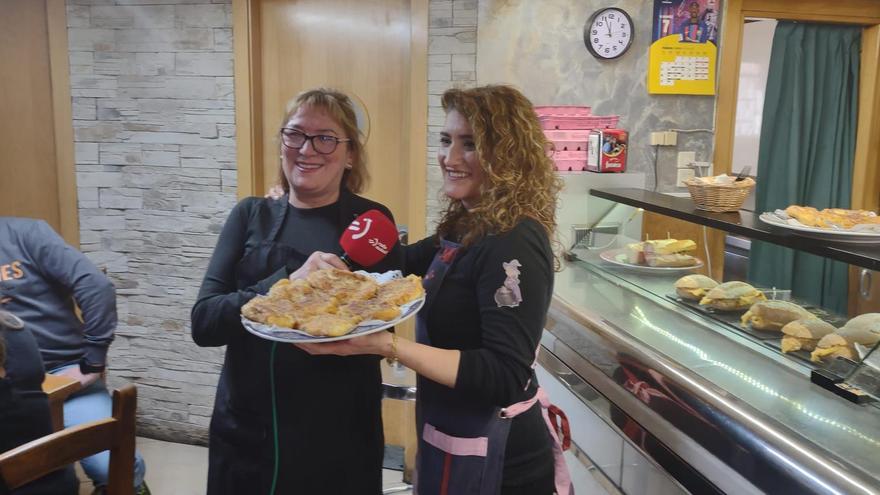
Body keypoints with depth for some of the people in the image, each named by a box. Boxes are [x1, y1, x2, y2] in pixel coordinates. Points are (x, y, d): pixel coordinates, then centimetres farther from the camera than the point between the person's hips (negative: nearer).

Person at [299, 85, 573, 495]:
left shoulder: (514, 245, -25)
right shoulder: (469, 229, 3)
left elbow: (505, 379, -29)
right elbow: (408, 261, 19)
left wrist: (385, 345, -35)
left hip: (495, 462, -8)